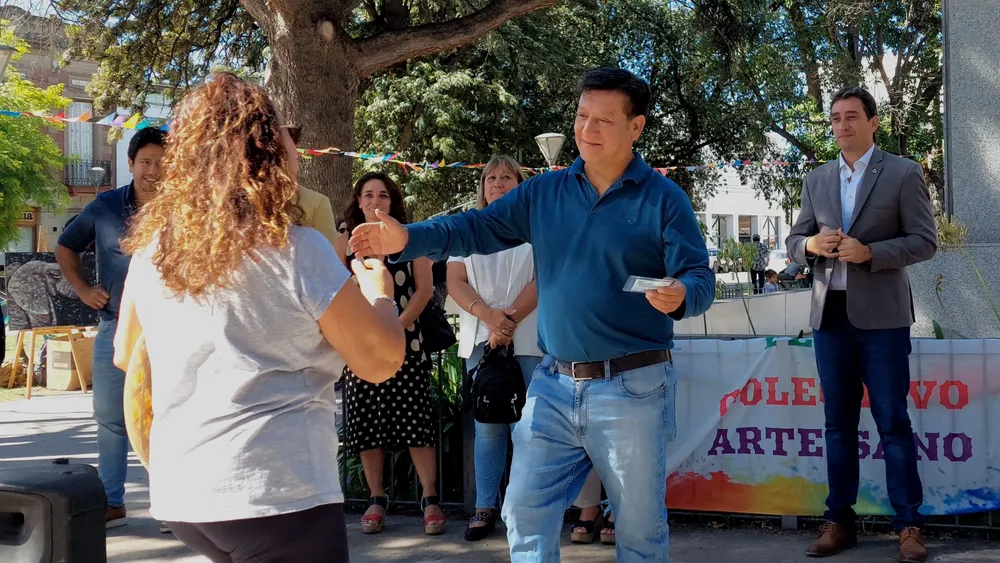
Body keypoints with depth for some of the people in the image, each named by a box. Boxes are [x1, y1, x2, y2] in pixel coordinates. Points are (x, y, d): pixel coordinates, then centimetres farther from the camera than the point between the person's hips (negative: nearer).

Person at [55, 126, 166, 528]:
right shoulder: (105, 207, 4)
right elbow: (66, 247, 18)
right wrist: (83, 289, 7)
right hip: (115, 329, 3)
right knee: (110, 418, 9)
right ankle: (111, 503, 20)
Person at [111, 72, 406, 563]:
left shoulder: (151, 246, 3)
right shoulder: (296, 251, -12)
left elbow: (125, 355, 20)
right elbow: (381, 362, -4)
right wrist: (379, 292, 14)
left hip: (180, 493, 6)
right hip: (276, 493, -6)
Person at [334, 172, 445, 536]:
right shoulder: (345, 245, 10)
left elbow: (424, 289, -1)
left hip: (405, 340, -2)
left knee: (415, 419, -6)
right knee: (366, 422, 3)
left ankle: (430, 499, -4)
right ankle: (376, 500, 13)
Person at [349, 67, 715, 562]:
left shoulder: (664, 199, -5)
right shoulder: (544, 192, 7)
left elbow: (700, 278, -9)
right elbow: (477, 229, 2)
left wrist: (680, 295, -33)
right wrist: (408, 239, -14)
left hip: (632, 389, -4)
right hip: (553, 385, 4)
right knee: (526, 515, 8)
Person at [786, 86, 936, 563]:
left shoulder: (903, 174, 0)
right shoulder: (817, 180, 13)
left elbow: (925, 241, -4)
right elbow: (793, 241, 15)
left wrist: (869, 251, -18)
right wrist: (811, 245, -8)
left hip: (880, 316, -4)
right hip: (830, 315, 4)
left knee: (893, 423, -2)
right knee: (838, 424, 9)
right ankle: (839, 521, 16)